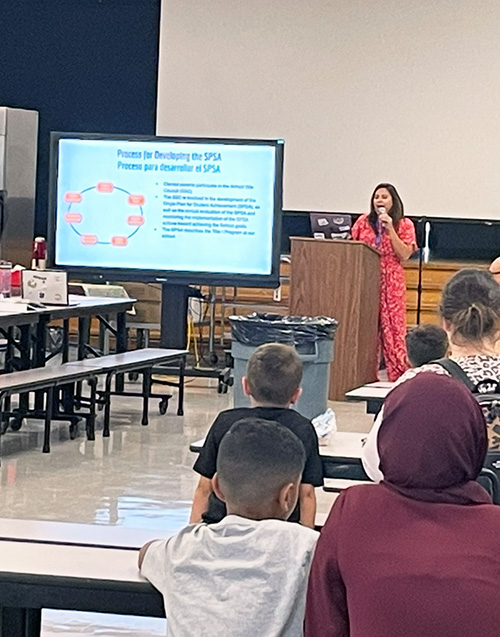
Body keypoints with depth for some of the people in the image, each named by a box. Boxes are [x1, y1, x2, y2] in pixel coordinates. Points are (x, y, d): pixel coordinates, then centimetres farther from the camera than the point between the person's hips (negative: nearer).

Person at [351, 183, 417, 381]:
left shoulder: (404, 224, 5)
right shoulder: (363, 222, 12)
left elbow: (404, 255, -5)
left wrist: (390, 229, -10)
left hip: (391, 282, -3)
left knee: (393, 327, -8)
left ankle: (398, 377, -7)